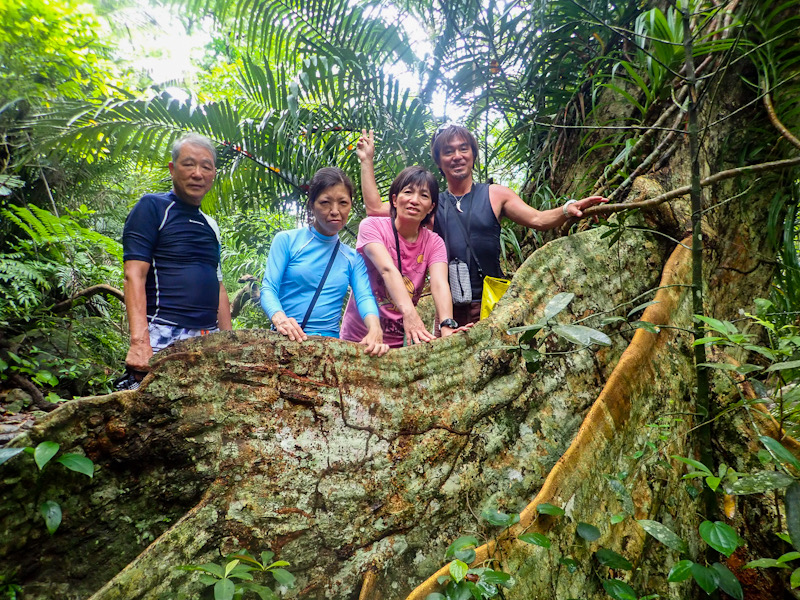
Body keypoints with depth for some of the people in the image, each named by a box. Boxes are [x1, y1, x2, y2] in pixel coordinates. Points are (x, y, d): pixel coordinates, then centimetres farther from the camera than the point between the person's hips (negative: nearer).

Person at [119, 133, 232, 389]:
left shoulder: (210, 225, 20)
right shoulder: (151, 207, 2)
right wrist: (139, 341, -20)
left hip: (210, 339, 6)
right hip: (164, 337, -5)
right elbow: (134, 275, -9)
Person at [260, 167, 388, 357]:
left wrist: (375, 329, -21)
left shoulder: (353, 258, 15)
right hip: (286, 341, -1)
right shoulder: (286, 240, 7)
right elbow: (268, 289, 0)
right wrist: (279, 318, -23)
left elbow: (364, 297, 1)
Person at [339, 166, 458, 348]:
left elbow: (439, 284, -19)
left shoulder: (434, 243, -1)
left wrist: (447, 326, -38)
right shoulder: (372, 226, -10)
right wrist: (409, 312, -44)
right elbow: (387, 269, -27)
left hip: (403, 340, 3)